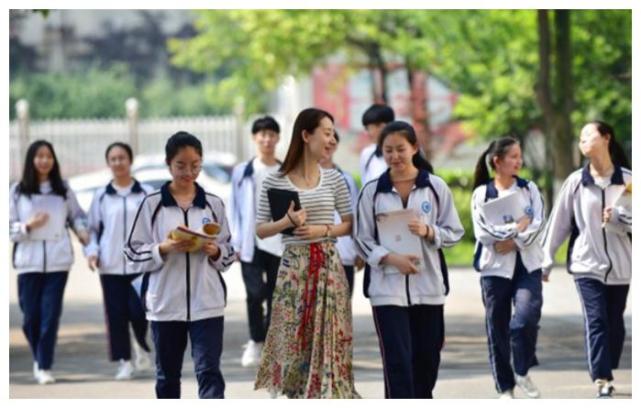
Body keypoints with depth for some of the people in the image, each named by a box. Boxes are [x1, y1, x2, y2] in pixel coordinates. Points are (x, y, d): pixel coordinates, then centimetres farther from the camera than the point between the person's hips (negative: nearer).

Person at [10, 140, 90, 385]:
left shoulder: (63, 189, 8)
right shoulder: (18, 191, 4)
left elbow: (76, 215, 16)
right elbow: (9, 228, 3)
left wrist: (83, 232, -3)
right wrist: (29, 226, -15)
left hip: (58, 261, 0)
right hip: (29, 261, 0)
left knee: (51, 314, -7)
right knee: (31, 315, 2)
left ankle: (44, 367, -3)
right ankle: (39, 358, 26)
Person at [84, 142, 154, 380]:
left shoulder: (146, 193, 3)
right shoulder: (101, 196, 7)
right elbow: (93, 228, 11)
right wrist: (92, 251, -4)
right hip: (111, 266, 2)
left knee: (138, 311, -8)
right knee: (116, 314, -1)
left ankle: (142, 346, 22)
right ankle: (124, 362, 8)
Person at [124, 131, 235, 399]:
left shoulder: (213, 204, 5)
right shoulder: (152, 204, 0)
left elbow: (229, 253, 11)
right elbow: (134, 256, 0)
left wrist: (215, 252, -10)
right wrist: (164, 249, -16)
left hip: (207, 304, 0)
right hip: (165, 304, 0)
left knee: (209, 372, -9)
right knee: (167, 375, 11)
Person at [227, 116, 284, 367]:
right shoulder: (242, 172, 5)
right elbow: (233, 210, 5)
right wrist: (237, 243, -3)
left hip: (281, 246, 1)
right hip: (252, 245, -1)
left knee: (276, 298, 3)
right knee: (256, 293, -13)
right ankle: (255, 341, 6)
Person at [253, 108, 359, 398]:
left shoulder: (333, 179, 5)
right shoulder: (275, 182, -1)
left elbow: (350, 224, 9)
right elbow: (260, 230, 2)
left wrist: (324, 229, -8)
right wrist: (286, 222, -16)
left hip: (328, 266, 2)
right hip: (293, 267, -2)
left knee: (328, 339, 0)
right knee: (294, 341, 1)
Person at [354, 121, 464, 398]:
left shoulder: (436, 187, 2)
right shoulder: (372, 191, 1)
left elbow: (455, 232, 5)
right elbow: (363, 239, 2)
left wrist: (429, 232, -14)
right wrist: (390, 258, -14)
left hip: (428, 285, 2)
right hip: (387, 287, -2)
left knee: (426, 359, 10)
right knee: (397, 361, -9)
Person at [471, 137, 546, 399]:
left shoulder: (529, 189, 8)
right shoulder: (481, 193, 2)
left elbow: (537, 223, -4)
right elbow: (482, 231, -8)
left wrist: (514, 241, -17)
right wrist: (516, 227, -13)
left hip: (527, 264, 1)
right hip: (495, 267, -1)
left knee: (526, 315, -19)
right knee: (497, 327, 3)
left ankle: (522, 372, 2)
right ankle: (505, 387, 14)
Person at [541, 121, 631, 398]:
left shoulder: (627, 180, -1)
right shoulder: (576, 181, 1)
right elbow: (558, 222, 4)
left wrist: (618, 217, -20)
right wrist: (545, 260, 4)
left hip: (620, 265, 1)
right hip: (587, 263, -1)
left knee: (615, 323, 9)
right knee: (596, 322, -11)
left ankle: (606, 374, 23)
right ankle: (602, 383, -16)